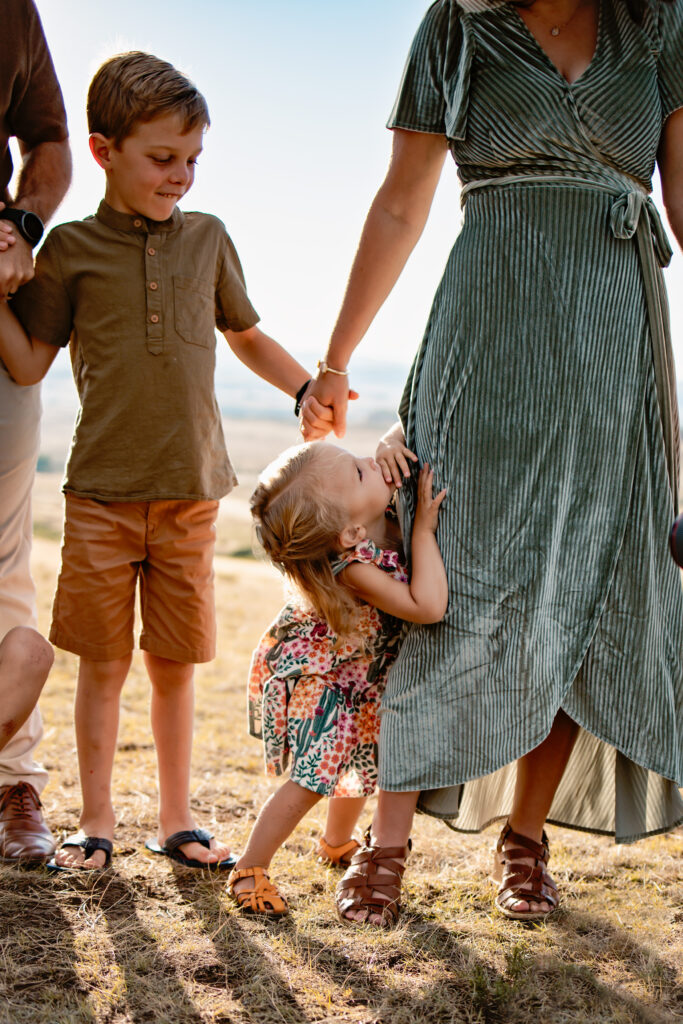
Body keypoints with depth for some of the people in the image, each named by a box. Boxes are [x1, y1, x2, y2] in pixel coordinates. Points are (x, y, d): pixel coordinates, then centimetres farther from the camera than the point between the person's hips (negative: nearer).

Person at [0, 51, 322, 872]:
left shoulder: (207, 238, 8)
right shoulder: (72, 249, 1)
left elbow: (245, 335, 22)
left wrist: (309, 388, 12)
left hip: (191, 491, 2)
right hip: (102, 494, -2)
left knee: (174, 663, 8)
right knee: (103, 662, 4)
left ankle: (175, 820, 21)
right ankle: (96, 821, 19)